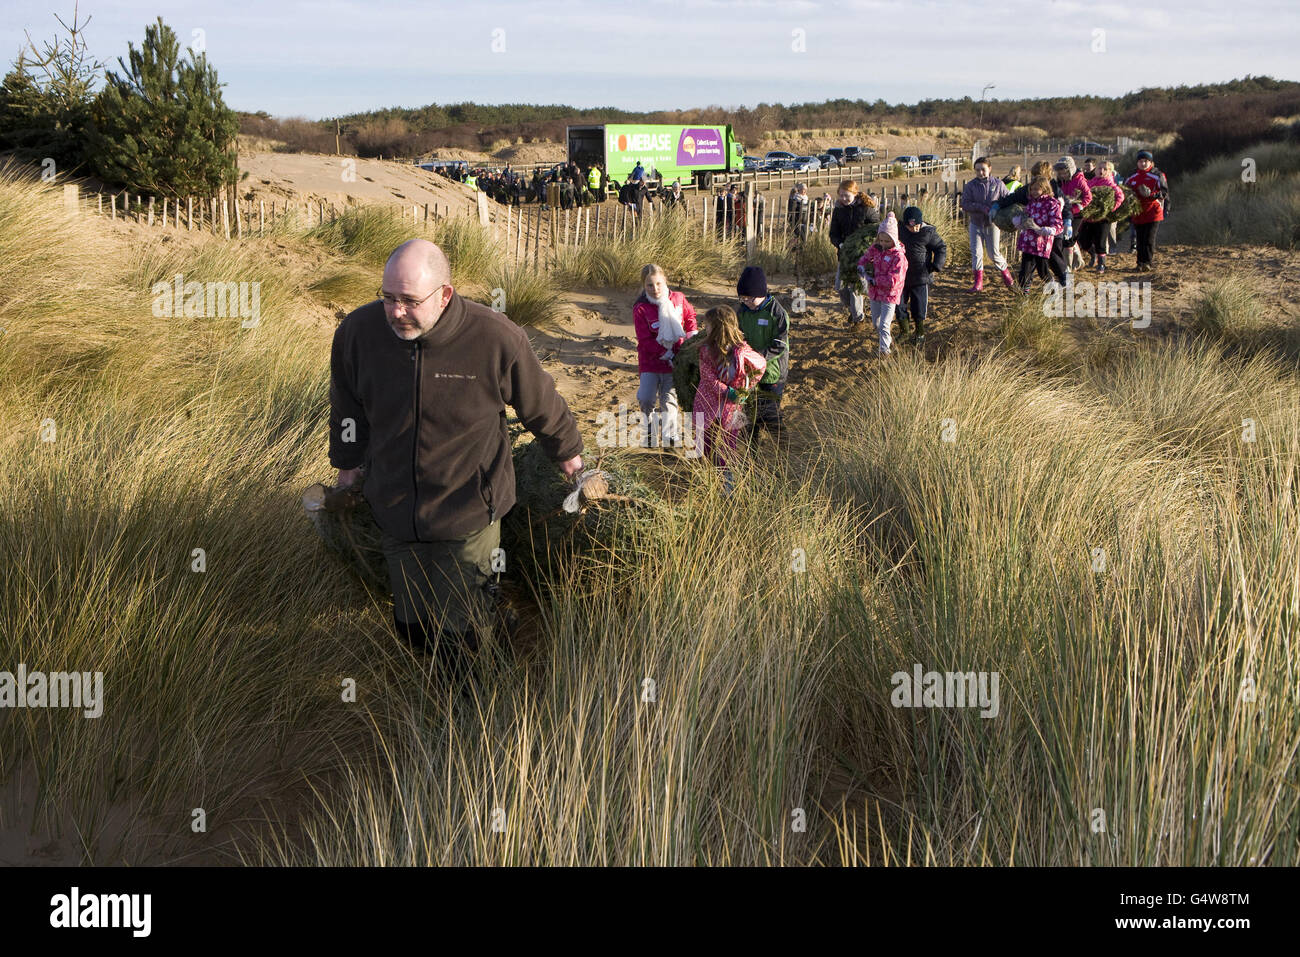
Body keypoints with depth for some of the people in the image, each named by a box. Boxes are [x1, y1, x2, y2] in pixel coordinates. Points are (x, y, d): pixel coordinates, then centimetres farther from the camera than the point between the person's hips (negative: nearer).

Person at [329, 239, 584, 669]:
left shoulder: (495, 338, -20)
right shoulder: (358, 331, -10)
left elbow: (541, 405, -1)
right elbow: (347, 406, 11)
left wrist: (566, 451, 14)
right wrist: (349, 462, 22)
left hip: (469, 511, -3)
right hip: (397, 511, 4)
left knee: (454, 630, -3)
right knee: (410, 622, 13)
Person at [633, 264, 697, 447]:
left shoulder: (678, 299, -4)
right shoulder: (640, 308, -13)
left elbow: (690, 316, 17)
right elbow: (645, 341, -14)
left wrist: (690, 337, 4)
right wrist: (667, 354, -19)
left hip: (673, 362, 2)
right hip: (650, 362, -2)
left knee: (668, 399, 10)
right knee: (646, 399, -12)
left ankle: (670, 435, 28)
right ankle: (651, 434, 14)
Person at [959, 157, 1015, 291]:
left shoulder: (998, 184, -3)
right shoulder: (971, 185, -3)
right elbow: (965, 204, -10)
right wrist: (982, 207, -22)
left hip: (992, 223, -1)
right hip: (975, 223, 1)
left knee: (994, 253, 3)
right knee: (976, 252, -2)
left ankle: (1006, 274, 27)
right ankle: (979, 281, 5)